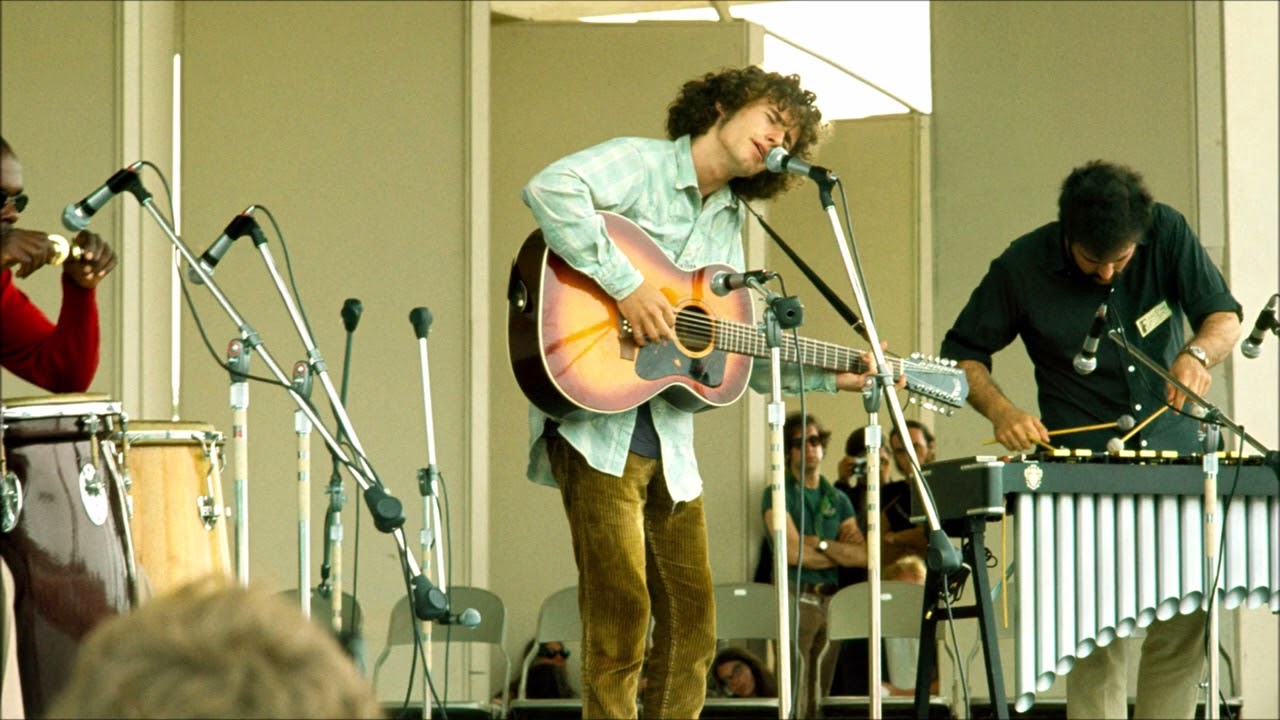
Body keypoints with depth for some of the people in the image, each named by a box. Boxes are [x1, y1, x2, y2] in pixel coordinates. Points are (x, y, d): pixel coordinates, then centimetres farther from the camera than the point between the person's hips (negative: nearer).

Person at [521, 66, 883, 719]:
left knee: (691, 617, 8)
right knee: (621, 610, -12)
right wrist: (626, 284, -27)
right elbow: (550, 188, -24)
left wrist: (832, 377, 12)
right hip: (599, 425, -8)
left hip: (670, 439, 8)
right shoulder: (639, 163, -4)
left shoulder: (730, 225, 20)